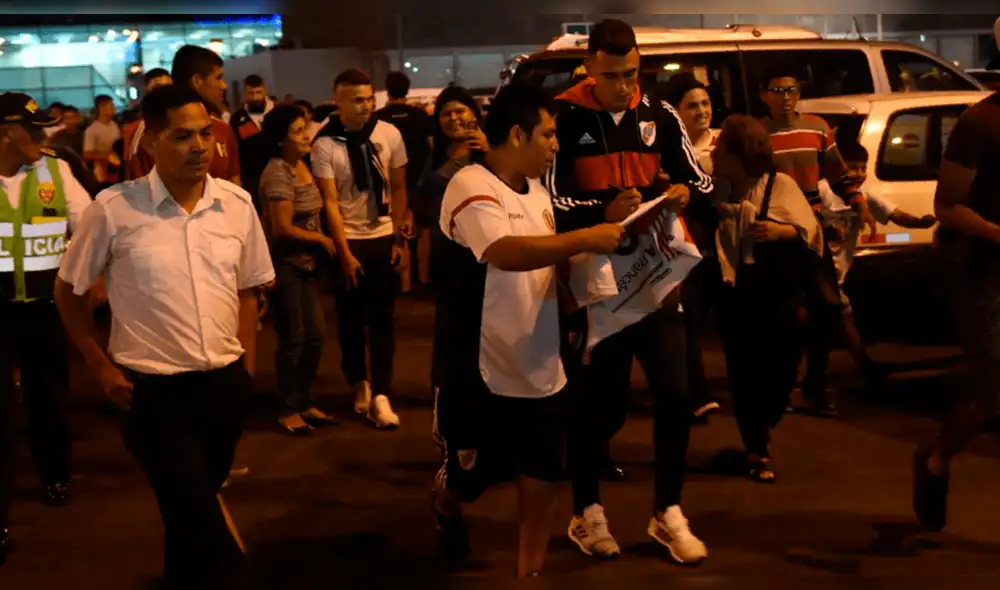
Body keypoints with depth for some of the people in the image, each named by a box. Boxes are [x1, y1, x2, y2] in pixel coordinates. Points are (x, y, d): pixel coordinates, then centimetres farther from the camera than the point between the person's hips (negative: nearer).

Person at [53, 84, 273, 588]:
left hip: (225, 382, 4)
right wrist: (101, 367, -2)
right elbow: (69, 290, 1)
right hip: (154, 390, -4)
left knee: (194, 508, 22)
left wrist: (247, 365, 8)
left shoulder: (236, 203, -1)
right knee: (199, 520, -4)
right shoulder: (113, 209, -12)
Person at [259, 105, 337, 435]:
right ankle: (289, 410, 13)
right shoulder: (278, 172, -17)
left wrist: (322, 243, 0)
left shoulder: (303, 165, 8)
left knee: (315, 335, 10)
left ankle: (305, 403, 24)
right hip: (284, 264, -8)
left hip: (307, 263, 8)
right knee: (293, 338, 0)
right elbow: (283, 228, -19)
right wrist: (322, 239, -7)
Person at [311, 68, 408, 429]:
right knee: (351, 317, 9)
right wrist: (345, 253, -14)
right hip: (349, 240, -2)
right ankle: (359, 383, 29)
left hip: (384, 238, 2)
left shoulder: (389, 134, -5)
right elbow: (330, 203, -11)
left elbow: (399, 188, 4)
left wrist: (399, 238, 1)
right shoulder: (325, 145, -11)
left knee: (382, 318, 2)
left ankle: (380, 394, 6)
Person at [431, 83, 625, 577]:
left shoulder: (537, 192, 9)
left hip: (541, 368, 7)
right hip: (483, 370, -6)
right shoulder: (470, 187, -18)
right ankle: (446, 506, 47)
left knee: (542, 478, 8)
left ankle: (530, 572, 23)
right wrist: (585, 238, -34)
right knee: (471, 477, 12)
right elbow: (506, 253, -35)